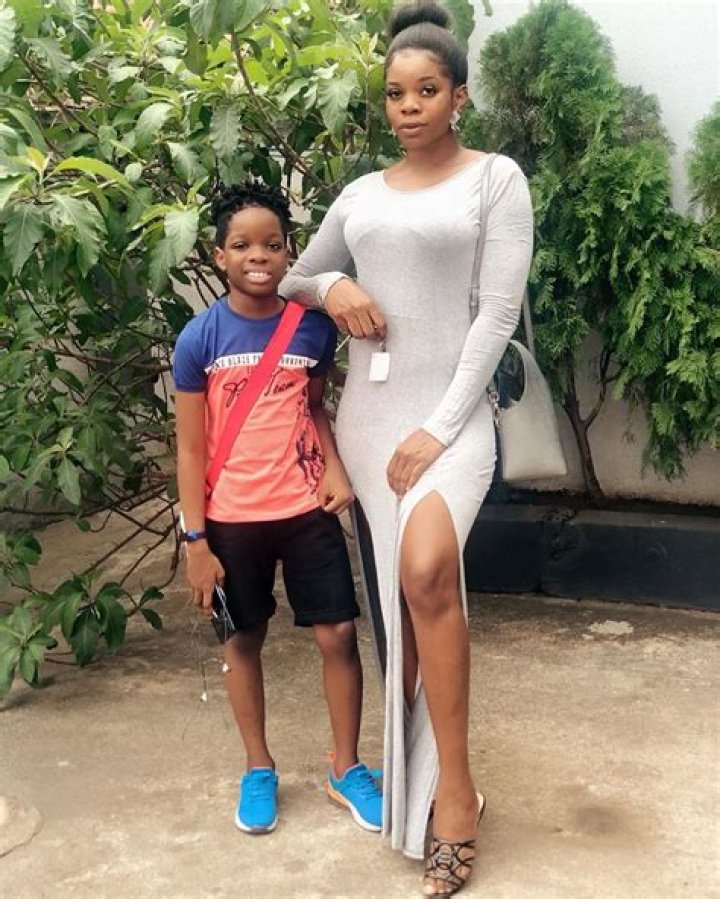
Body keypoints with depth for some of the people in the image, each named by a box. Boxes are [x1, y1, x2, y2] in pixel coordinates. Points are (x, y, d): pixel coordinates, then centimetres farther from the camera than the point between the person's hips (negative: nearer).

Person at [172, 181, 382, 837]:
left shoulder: (314, 328, -3)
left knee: (338, 635, 2)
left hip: (308, 510, 1)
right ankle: (258, 768, 32)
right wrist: (196, 542, -7)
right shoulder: (200, 339, -8)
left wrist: (336, 468, -4)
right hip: (233, 520, -1)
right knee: (244, 641, 13)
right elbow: (192, 449, -5)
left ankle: (347, 769, 22)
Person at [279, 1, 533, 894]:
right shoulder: (361, 194, 13)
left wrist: (440, 428, -14)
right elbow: (293, 279, 23)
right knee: (391, 598, 6)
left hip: (451, 411, -5)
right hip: (366, 411, 5)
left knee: (426, 573, -28)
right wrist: (333, 288, -2)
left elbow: (497, 314, -7)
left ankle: (455, 790, -16)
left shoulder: (495, 179, 1)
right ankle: (411, 773, 22)